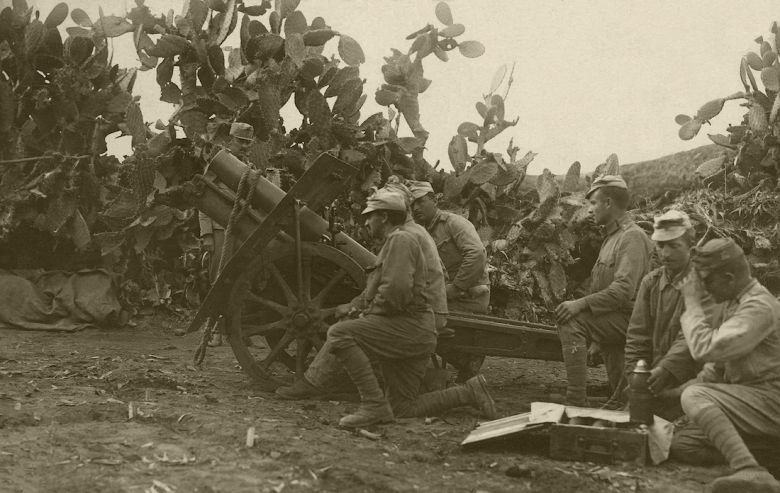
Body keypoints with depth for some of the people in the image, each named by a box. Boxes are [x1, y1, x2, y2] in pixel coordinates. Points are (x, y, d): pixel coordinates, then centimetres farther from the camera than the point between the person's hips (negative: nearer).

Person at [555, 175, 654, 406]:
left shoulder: (632, 237, -10)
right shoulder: (612, 237, 23)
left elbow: (624, 290, -24)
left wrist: (581, 304, -30)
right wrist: (596, 340, 22)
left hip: (630, 318, -10)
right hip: (615, 325, 10)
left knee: (571, 321, -27)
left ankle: (576, 400, -29)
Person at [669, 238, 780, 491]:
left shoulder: (758, 307, -19)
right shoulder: (735, 303, 13)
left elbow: (704, 349, -26)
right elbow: (718, 358, 20)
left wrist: (692, 302, -15)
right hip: (748, 397, 9)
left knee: (694, 396, -29)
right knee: (681, 444, 0)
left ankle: (750, 471, -38)